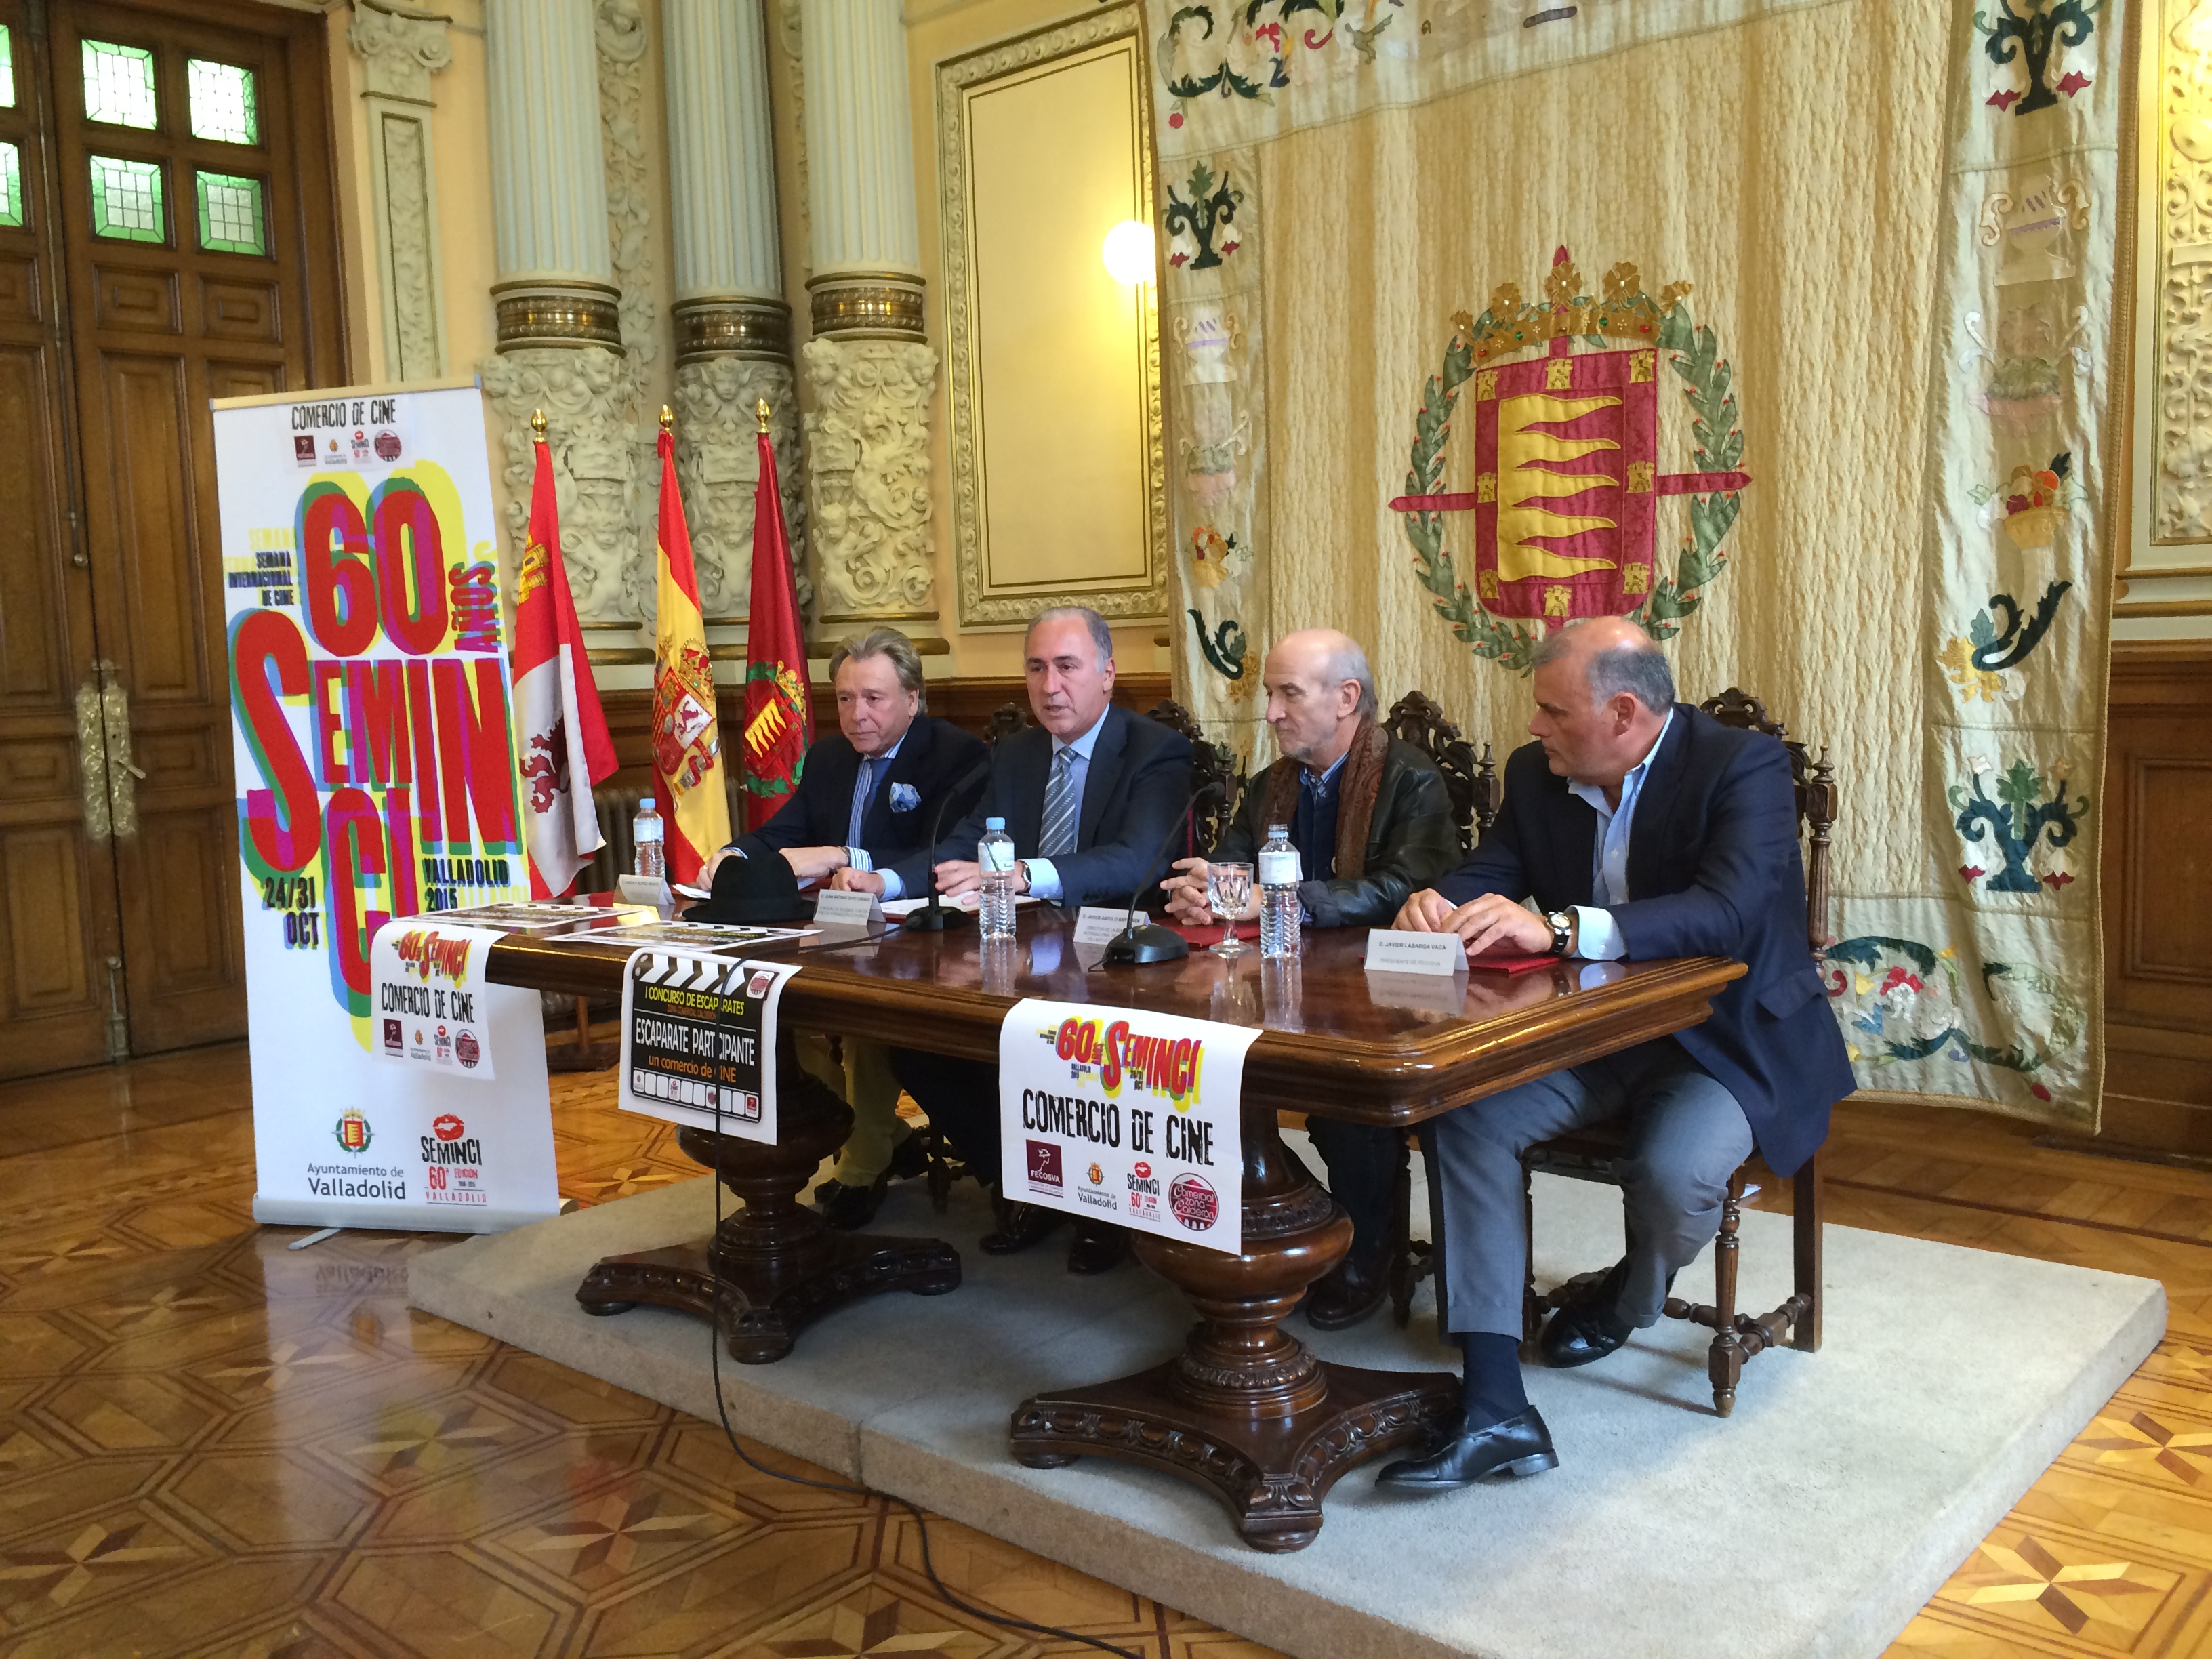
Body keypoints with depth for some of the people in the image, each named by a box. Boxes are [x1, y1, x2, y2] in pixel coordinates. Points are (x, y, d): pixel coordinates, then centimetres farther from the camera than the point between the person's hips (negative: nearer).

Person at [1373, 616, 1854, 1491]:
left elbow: (1730, 912, -31)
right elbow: (1488, 874, 8)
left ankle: (1629, 1295, 9)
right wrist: (1437, 902, -19)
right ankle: (1496, 1410, -21)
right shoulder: (1538, 773, 2)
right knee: (1457, 1113, -21)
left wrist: (1559, 927, -43)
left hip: (1726, 1034, -5)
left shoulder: (1743, 765, -16)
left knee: (1675, 1174, -33)